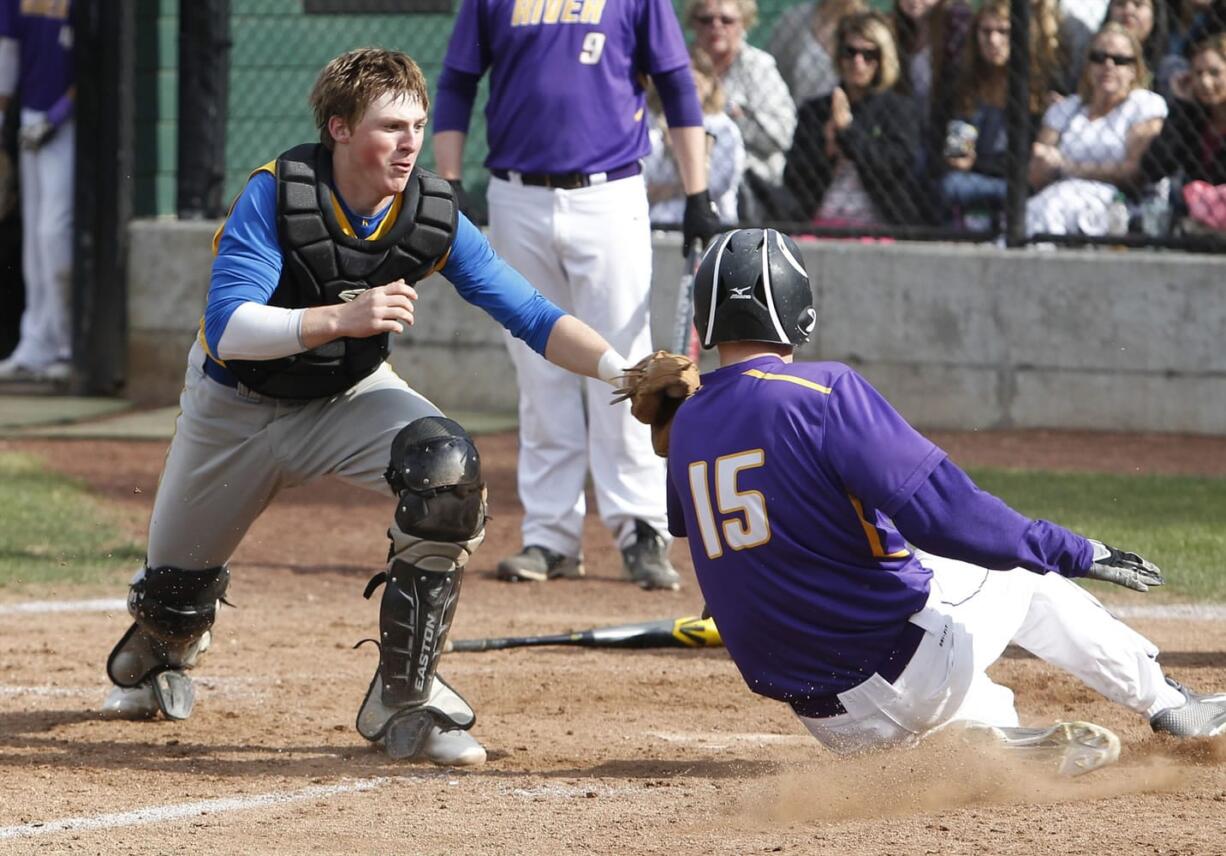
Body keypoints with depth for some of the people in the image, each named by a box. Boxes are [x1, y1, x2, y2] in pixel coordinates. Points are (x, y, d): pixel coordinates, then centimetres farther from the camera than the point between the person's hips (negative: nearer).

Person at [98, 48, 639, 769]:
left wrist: (621, 369, -37)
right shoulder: (276, 196, -28)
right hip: (236, 406, -1)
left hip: (351, 397, 2)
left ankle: (405, 701, -21)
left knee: (447, 467, -30)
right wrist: (341, 318, -50)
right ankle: (160, 654, 54)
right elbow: (228, 331, -37)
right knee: (176, 587, 10)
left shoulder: (435, 217, -19)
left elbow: (531, 316, -21)